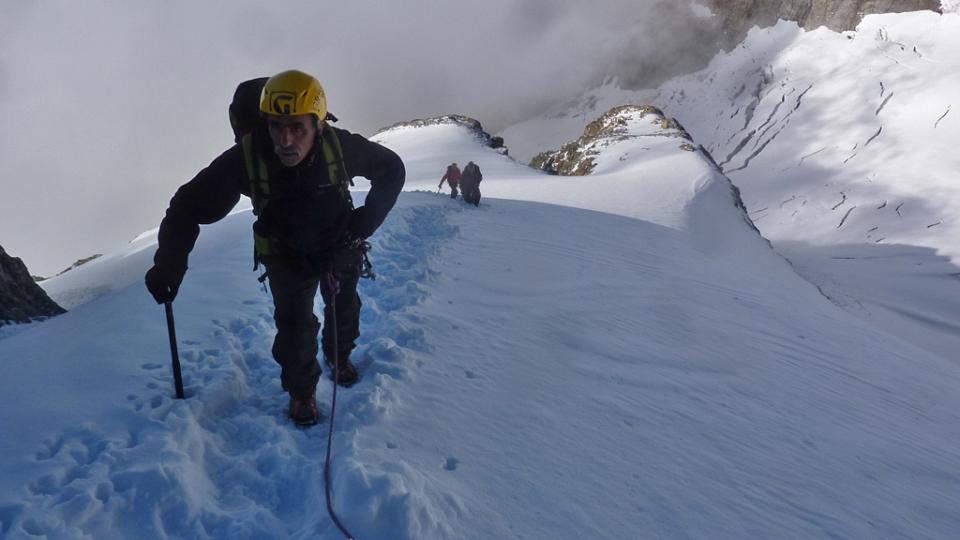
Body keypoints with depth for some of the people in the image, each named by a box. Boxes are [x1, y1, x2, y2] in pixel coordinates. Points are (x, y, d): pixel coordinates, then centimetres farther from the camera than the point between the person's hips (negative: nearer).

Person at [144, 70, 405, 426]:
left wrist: (365, 222, -23)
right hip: (286, 253, -2)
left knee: (344, 309, 21)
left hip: (339, 246, 2)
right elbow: (192, 204, -26)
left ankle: (340, 356, 53)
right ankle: (301, 388, 19)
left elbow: (391, 168, -15)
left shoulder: (340, 147, -32)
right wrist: (169, 262, -40)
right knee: (294, 325, -11)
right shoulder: (247, 158, -33)